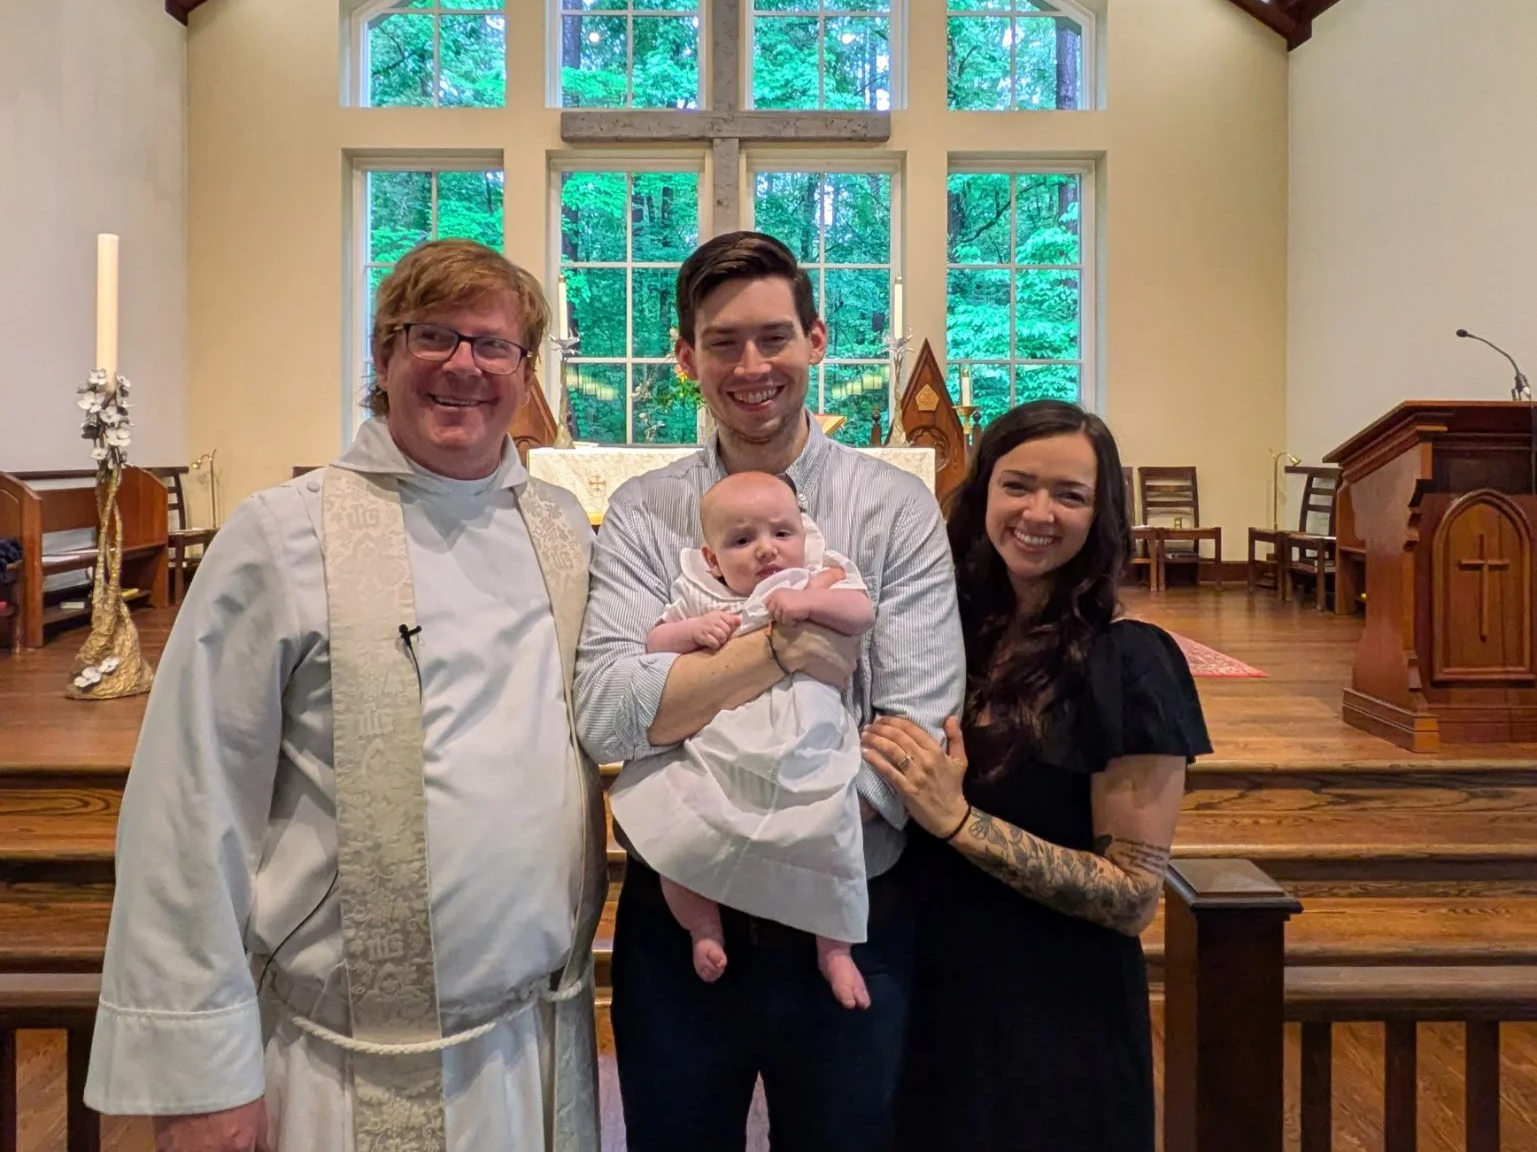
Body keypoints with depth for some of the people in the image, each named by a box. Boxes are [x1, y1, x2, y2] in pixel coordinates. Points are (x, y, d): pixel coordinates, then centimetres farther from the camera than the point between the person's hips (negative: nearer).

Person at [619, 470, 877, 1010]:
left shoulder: (819, 582, 5)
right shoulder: (700, 599, 7)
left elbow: (862, 613, -9)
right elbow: (653, 642, 9)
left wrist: (810, 601, -23)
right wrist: (694, 630, -9)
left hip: (806, 767, -1)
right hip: (714, 766, 1)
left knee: (829, 848, -1)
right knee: (676, 845, -4)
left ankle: (834, 950, 26)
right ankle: (704, 928, 26)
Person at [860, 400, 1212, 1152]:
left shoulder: (1127, 664, -16)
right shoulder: (953, 630, -1)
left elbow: (1134, 897, -18)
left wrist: (958, 820, -24)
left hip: (1059, 1032, -5)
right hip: (936, 1002, 5)